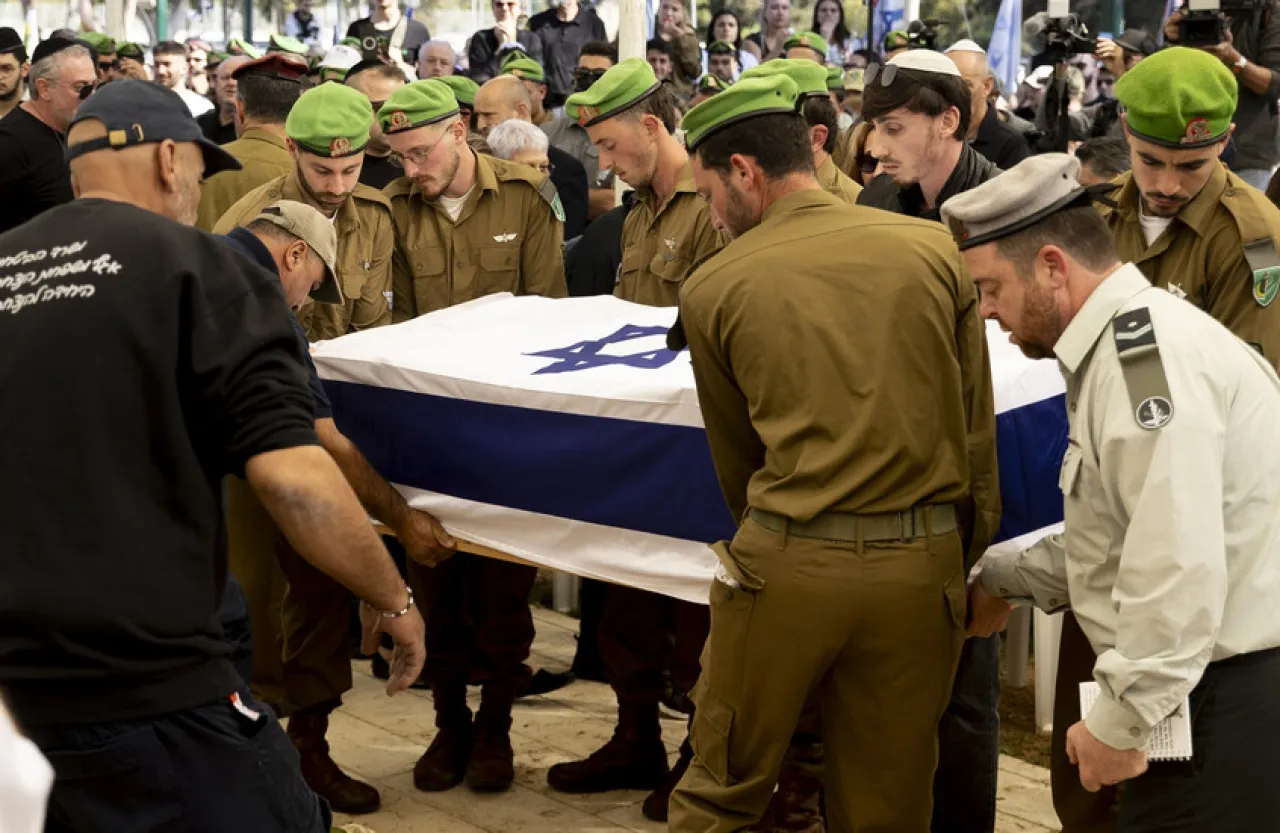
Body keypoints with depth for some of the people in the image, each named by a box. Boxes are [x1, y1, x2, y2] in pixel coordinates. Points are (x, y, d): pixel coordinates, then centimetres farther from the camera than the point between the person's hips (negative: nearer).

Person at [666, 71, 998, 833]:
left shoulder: (715, 285, -1)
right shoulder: (935, 249, 3)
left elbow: (735, 458, 9)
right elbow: (977, 429, 7)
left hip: (788, 561, -2)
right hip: (923, 564, 2)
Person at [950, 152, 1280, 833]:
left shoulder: (1144, 349, -19)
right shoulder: (1124, 343, 15)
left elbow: (1178, 566, -26)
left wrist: (1119, 721, -19)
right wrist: (1001, 582, 25)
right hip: (1208, 690, 10)